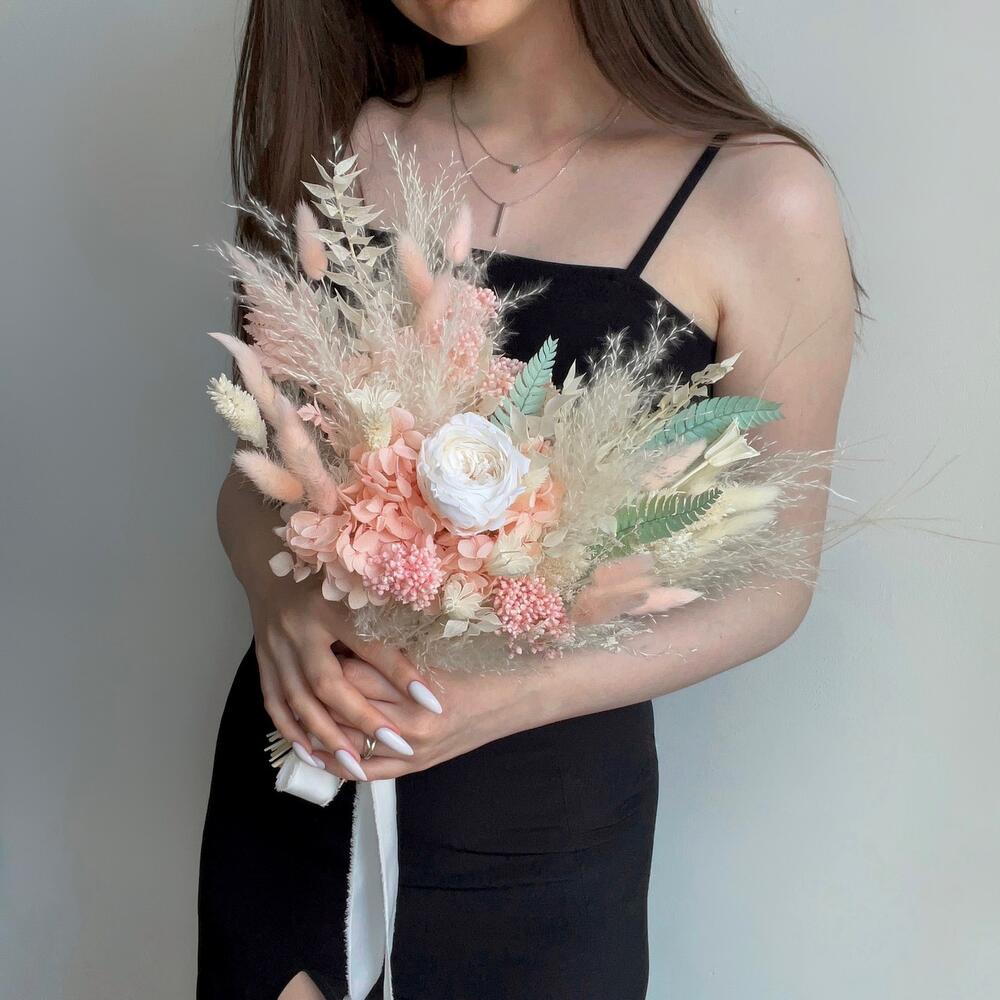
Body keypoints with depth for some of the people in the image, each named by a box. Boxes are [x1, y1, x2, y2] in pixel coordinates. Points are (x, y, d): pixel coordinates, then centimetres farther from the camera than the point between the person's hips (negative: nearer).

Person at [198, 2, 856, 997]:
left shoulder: (760, 192, -12)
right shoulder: (345, 135, -1)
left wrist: (525, 692, -21)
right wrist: (276, 593, -17)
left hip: (544, 822, -3)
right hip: (289, 779, 3)